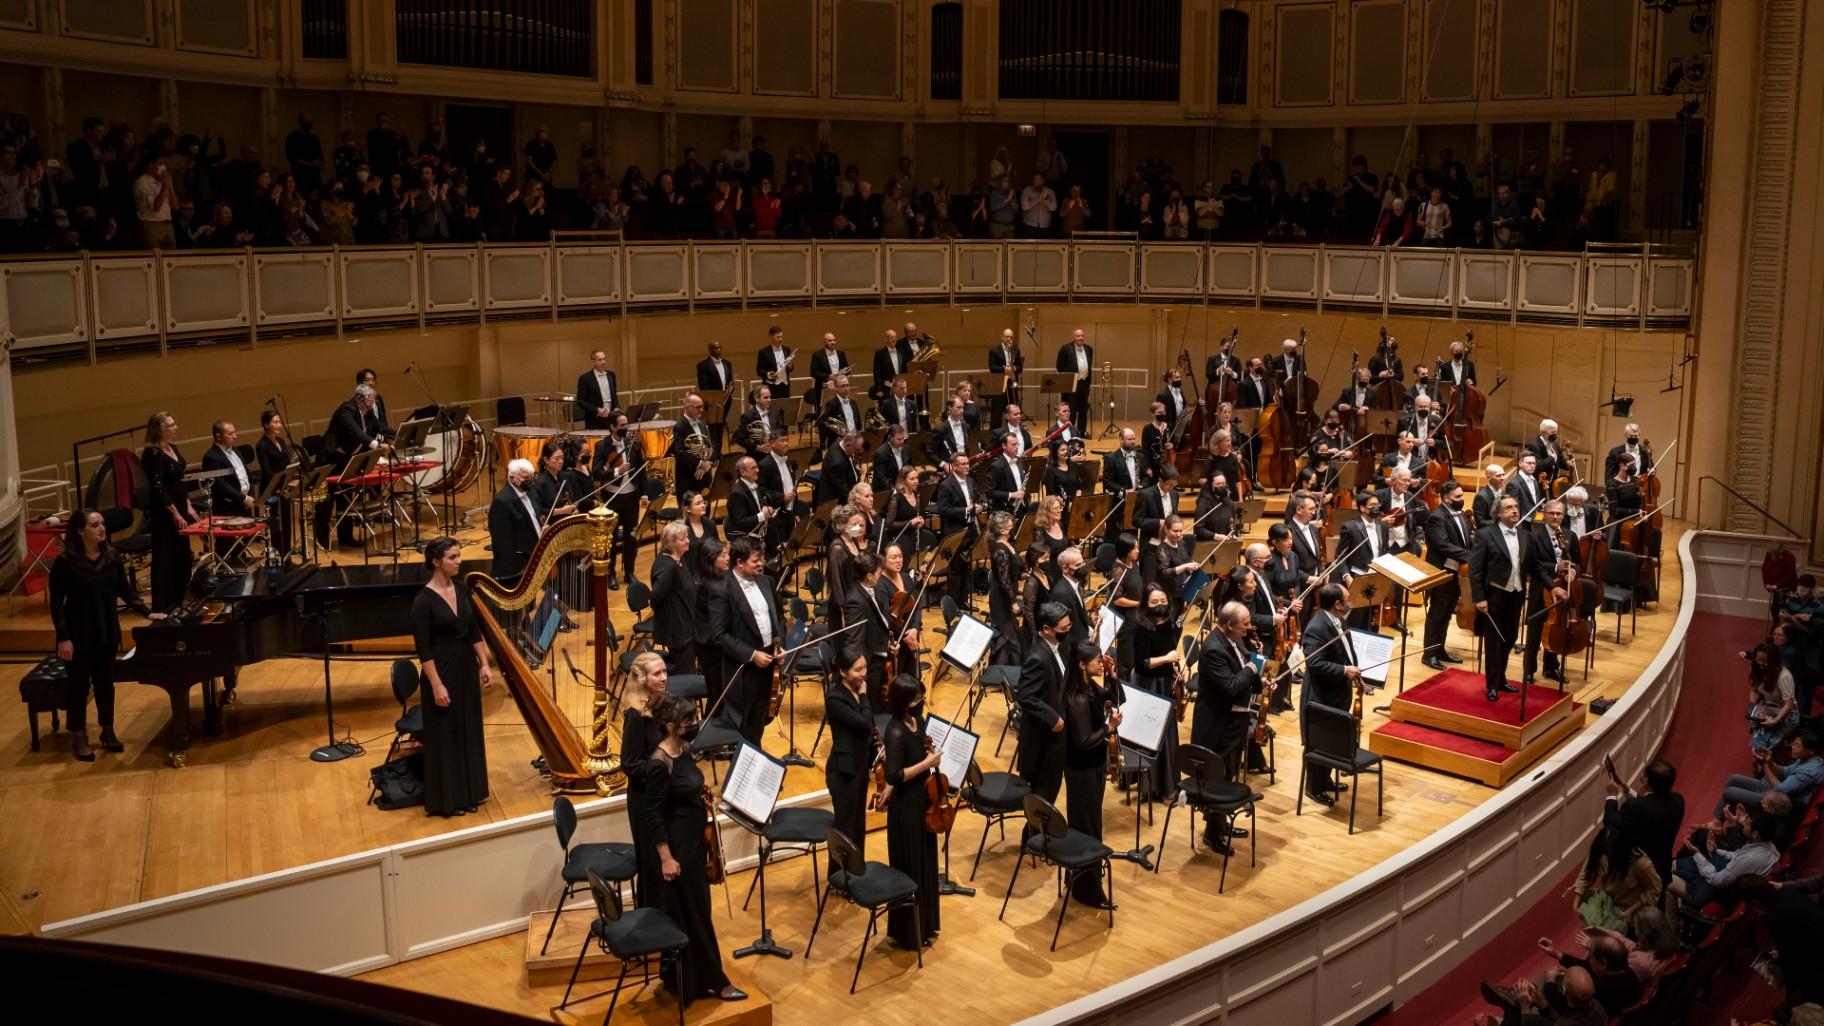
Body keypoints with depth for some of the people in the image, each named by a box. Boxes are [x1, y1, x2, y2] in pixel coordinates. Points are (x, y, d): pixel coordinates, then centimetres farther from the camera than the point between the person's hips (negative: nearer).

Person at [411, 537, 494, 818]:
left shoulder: (461, 589, 3)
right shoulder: (424, 600, -18)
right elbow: (423, 649, -18)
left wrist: (484, 664, 5)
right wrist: (437, 685, -19)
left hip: (466, 667, 7)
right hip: (442, 670, -7)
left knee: (469, 730, 14)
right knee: (445, 736, 3)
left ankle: (469, 792, 27)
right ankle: (446, 799, 15)